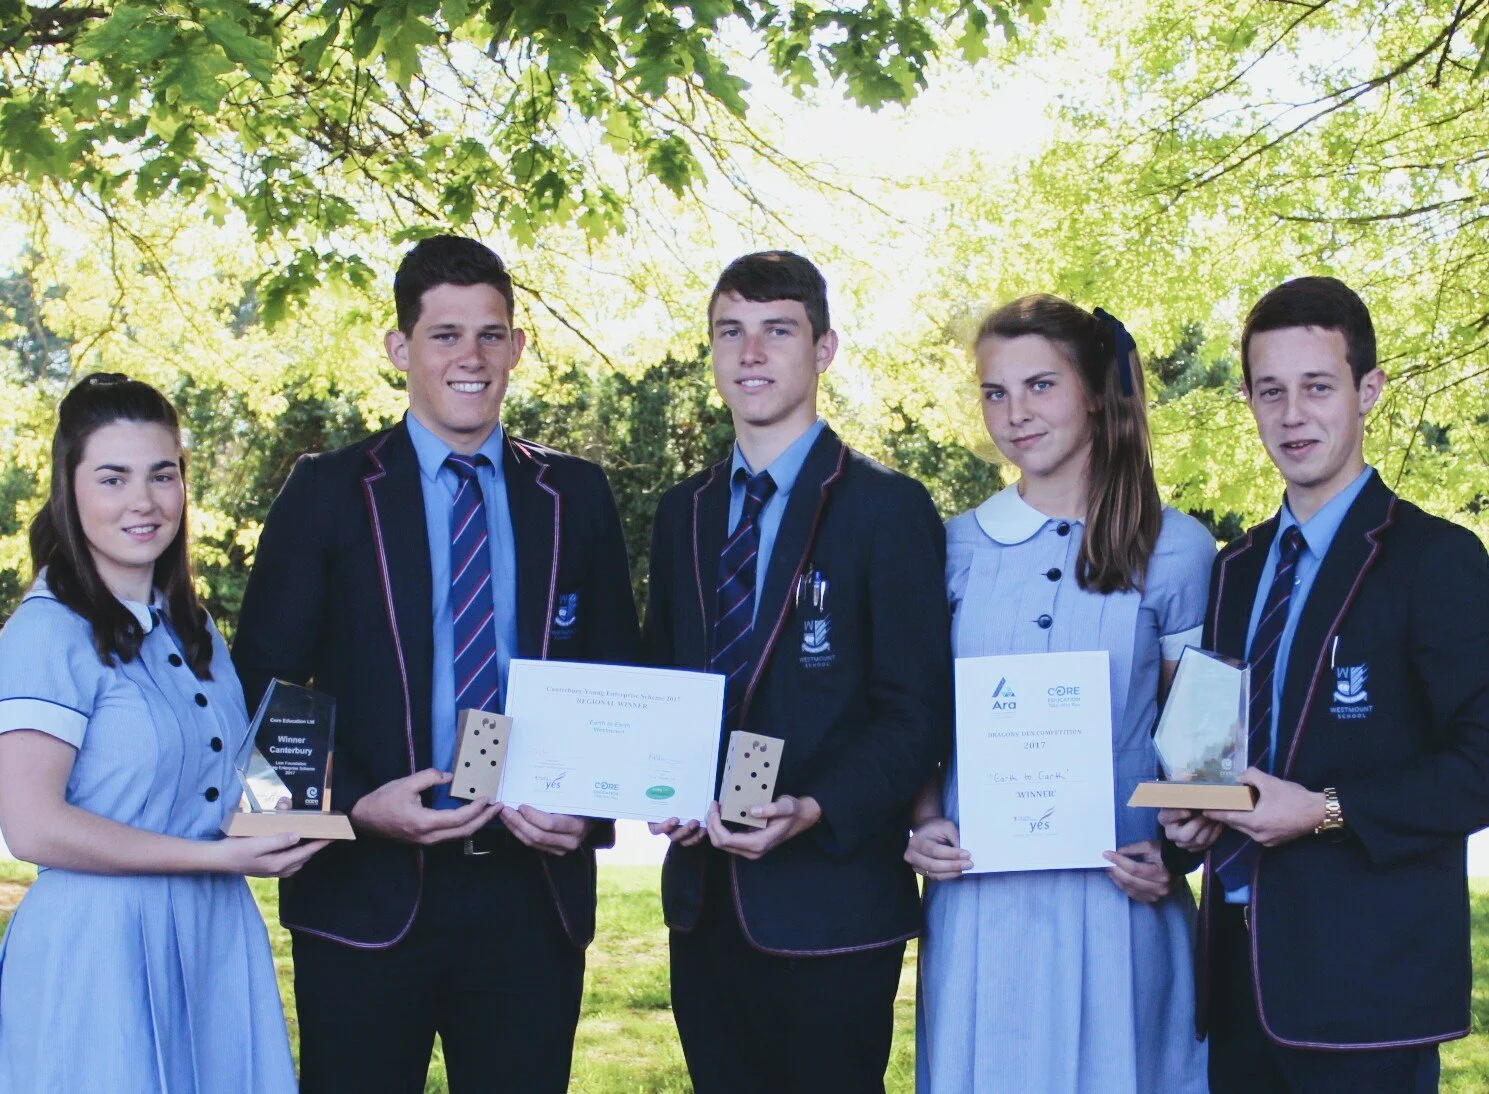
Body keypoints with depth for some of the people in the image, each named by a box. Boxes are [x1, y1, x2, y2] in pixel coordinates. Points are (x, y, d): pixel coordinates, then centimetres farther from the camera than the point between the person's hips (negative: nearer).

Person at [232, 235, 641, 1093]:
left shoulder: (576, 496, 9)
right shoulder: (328, 492, 2)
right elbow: (265, 685, 0)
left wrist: (591, 808, -7)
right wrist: (357, 803, -14)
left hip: (534, 890, 2)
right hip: (368, 891, -2)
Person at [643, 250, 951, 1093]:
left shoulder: (888, 509, -5)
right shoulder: (684, 513, 13)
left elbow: (918, 712, -8)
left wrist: (815, 814, -22)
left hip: (827, 901, -5)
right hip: (705, 895, 5)